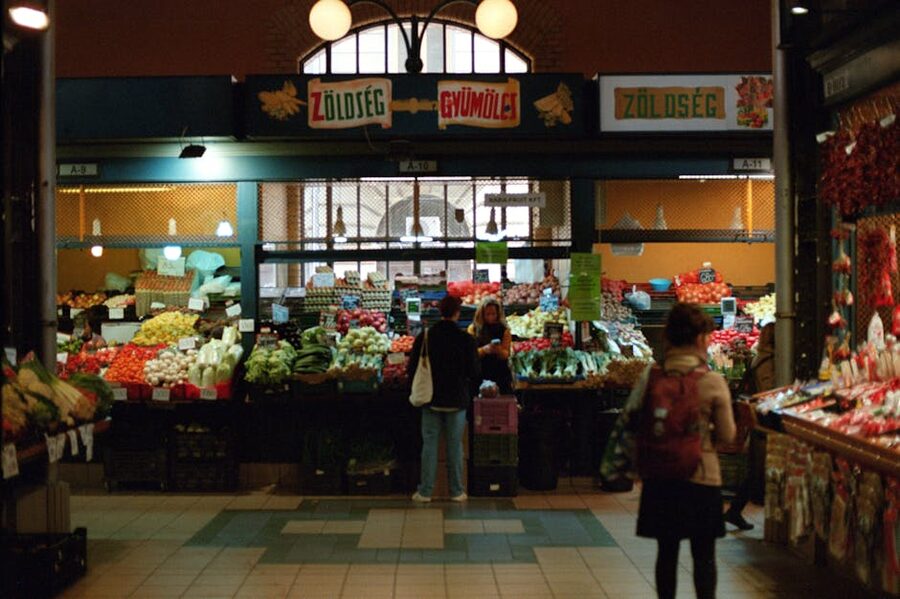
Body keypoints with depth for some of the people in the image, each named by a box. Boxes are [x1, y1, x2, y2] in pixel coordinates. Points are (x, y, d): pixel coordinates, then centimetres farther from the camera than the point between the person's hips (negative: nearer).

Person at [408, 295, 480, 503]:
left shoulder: (424, 337, -3)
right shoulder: (466, 339, -8)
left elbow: (412, 369, 3)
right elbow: (474, 372, -3)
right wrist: (470, 394, 13)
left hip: (431, 400, 1)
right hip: (457, 400, -1)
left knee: (429, 444, 6)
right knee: (455, 446, 7)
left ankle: (425, 491, 8)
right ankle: (456, 491, 13)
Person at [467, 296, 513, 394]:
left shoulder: (504, 330, 3)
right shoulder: (474, 329, 2)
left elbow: (505, 355, -3)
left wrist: (499, 350, -25)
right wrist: (484, 350, -22)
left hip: (500, 376, 0)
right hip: (480, 375, 0)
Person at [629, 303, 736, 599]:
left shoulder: (649, 377, -5)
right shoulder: (713, 382, -11)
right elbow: (727, 434, -5)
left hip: (658, 477, 3)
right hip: (701, 477, -3)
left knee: (667, 551, 15)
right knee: (704, 555, 9)